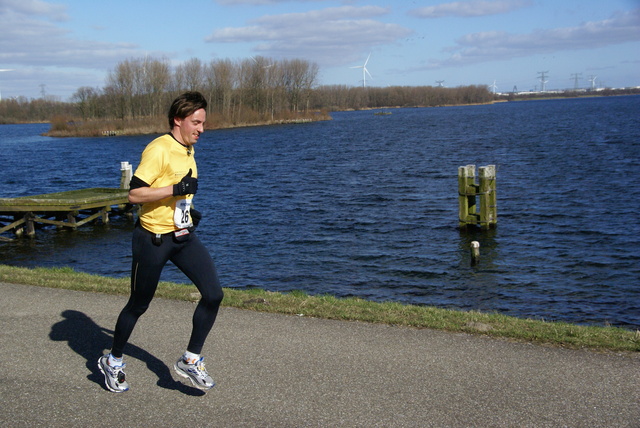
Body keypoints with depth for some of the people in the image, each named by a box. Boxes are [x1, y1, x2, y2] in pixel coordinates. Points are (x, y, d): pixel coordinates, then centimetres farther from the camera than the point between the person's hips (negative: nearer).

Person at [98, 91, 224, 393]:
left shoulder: (188, 150, 10)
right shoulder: (158, 150, -17)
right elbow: (134, 193, -24)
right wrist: (176, 190, -29)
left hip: (183, 236, 7)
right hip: (153, 239, -7)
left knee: (213, 294, -7)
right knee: (138, 305, 8)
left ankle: (191, 361, 7)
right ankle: (113, 362, 32)